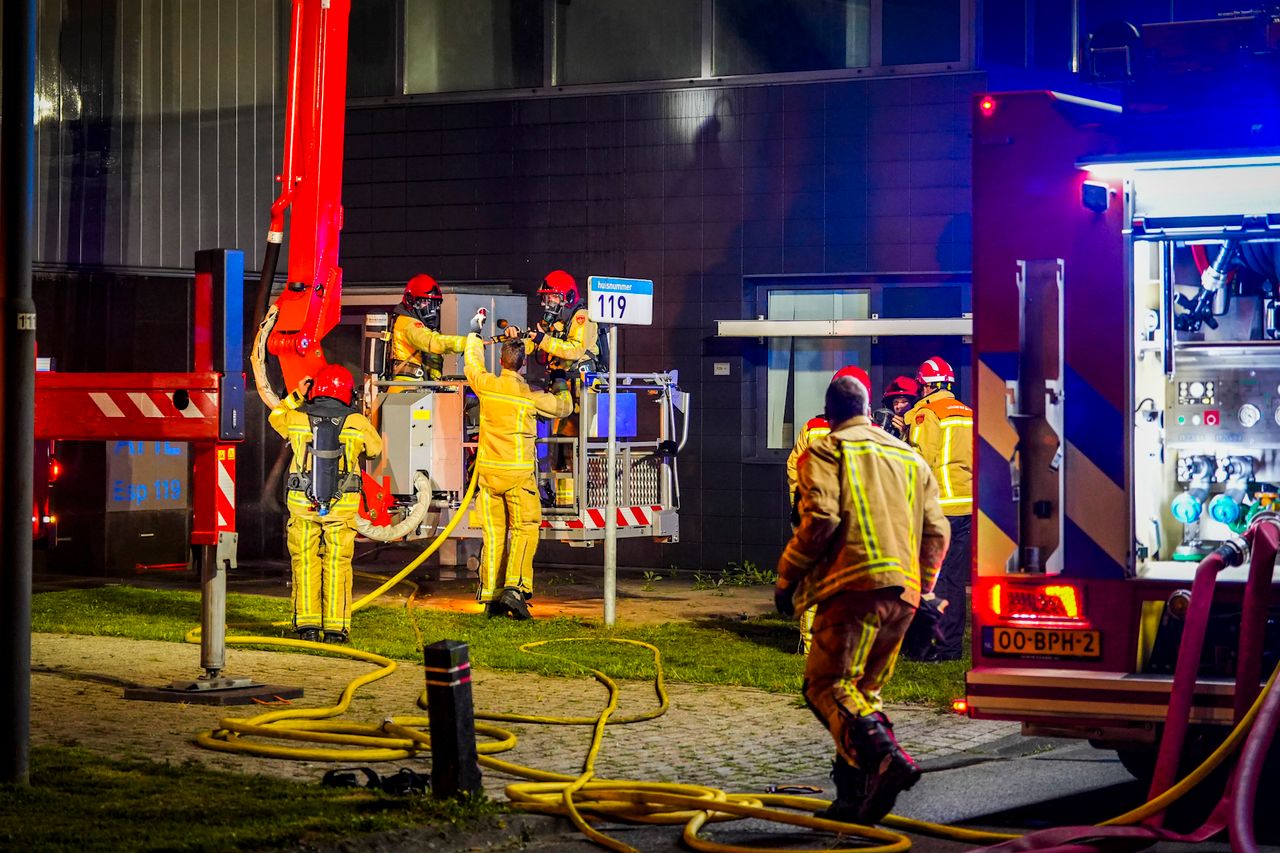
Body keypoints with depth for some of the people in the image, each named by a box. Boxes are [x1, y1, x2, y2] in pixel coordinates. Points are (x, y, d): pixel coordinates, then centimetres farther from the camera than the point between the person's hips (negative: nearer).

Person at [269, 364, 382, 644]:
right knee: (337, 565, 8)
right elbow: (376, 448, 16)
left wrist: (295, 396, 28)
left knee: (305, 563, 11)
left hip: (302, 505, 0)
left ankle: (307, 625, 7)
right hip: (342, 506, 0)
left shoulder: (296, 418, -3)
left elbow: (275, 417, 21)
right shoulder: (358, 423, -4)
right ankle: (336, 627, 6)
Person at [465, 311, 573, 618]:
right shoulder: (532, 396, -10)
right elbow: (564, 407, 7)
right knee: (524, 530, 2)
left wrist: (474, 333, 37)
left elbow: (472, 363, 20)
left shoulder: (486, 385, -2)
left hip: (488, 471, 4)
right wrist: (559, 382, 26)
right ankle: (514, 588, -15)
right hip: (518, 473, -4)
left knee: (493, 533, 8)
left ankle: (490, 597, 8)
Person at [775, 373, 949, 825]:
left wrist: (787, 577, 0)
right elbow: (936, 532, 19)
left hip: (856, 584, -6)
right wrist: (922, 590, 29)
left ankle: (886, 758, -34)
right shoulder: (910, 457, 24)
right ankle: (855, 799, 7)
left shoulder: (826, 452, 6)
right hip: (904, 592, 7)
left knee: (827, 685, -10)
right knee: (863, 690, 15)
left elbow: (821, 519, -9)